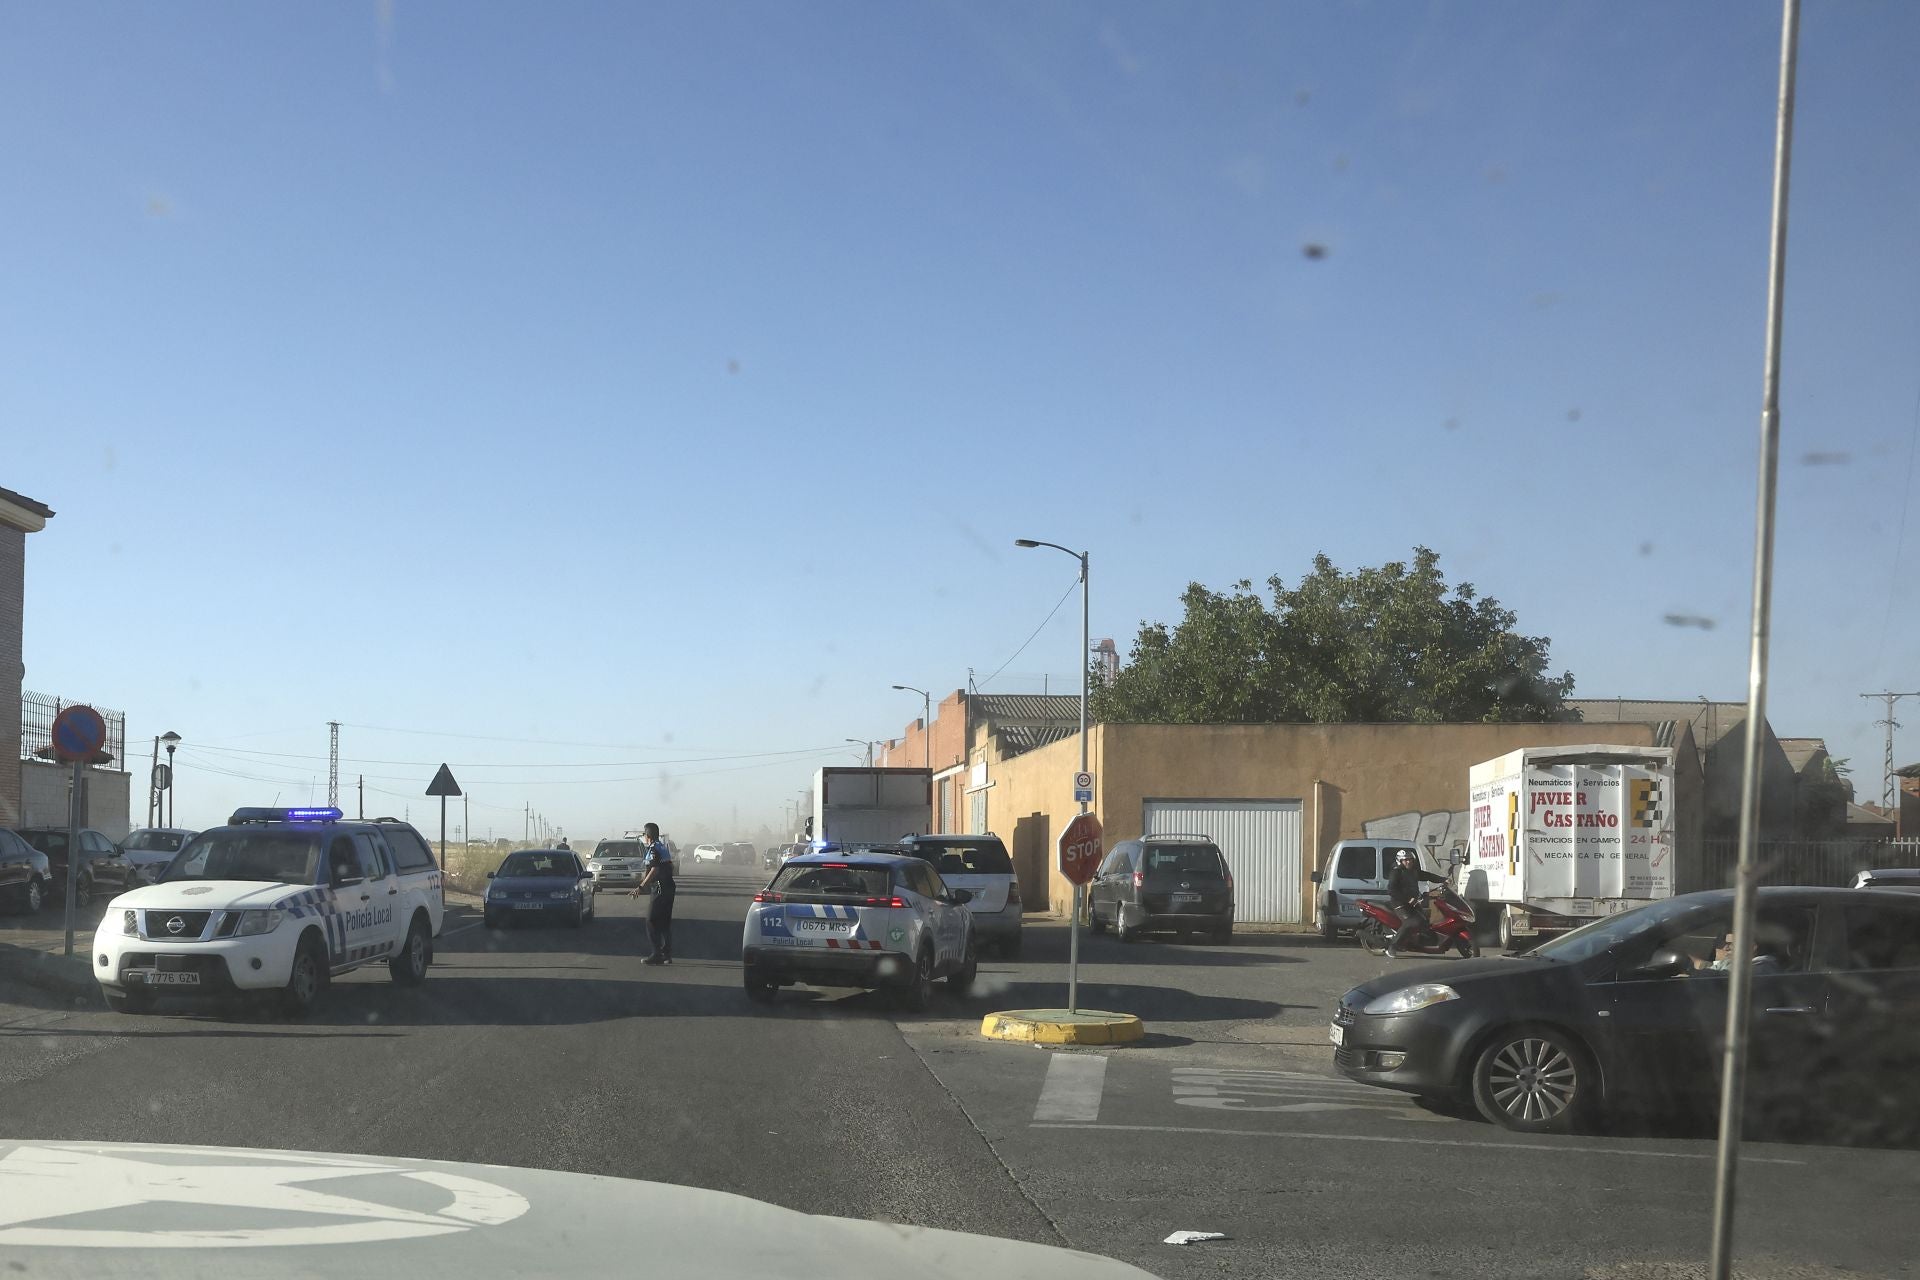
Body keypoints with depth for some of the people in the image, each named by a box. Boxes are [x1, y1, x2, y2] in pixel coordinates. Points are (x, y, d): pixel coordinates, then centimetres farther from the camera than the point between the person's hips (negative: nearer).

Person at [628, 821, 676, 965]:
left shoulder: (653, 849, -13)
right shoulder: (663, 847, 17)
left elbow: (654, 871, -24)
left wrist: (640, 888, -24)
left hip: (661, 889, -10)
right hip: (669, 887, 10)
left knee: (652, 921, -5)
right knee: (665, 922, 12)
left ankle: (657, 954, -7)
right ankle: (666, 954, 13)